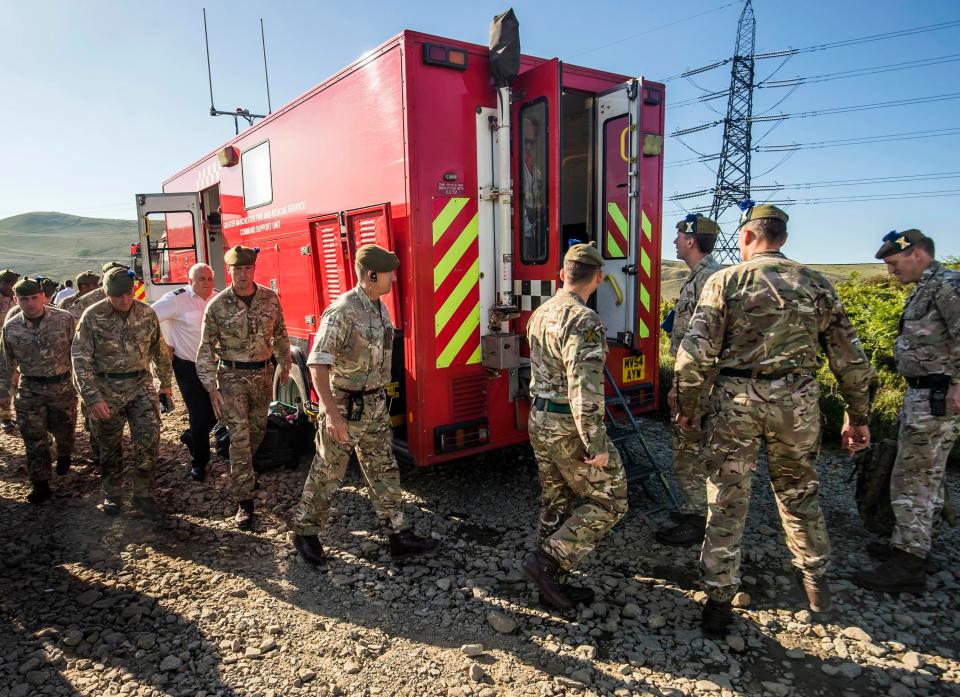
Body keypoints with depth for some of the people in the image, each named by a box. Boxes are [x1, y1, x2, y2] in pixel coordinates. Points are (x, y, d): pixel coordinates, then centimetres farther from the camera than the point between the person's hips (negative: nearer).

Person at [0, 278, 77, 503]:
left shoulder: (64, 319, -10)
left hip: (62, 386, -1)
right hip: (30, 390, 1)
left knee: (63, 430, 14)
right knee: (34, 438, 3)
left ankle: (64, 457, 48)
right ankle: (40, 484, 17)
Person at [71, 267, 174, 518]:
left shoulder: (146, 313, -2)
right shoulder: (92, 317, -10)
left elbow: (159, 349, 10)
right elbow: (80, 359, -10)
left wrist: (165, 382, 16)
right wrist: (92, 397, -17)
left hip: (141, 385, 2)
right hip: (107, 389, -1)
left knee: (149, 439, -6)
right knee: (110, 446, 11)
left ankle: (143, 494, 10)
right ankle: (112, 495, 30)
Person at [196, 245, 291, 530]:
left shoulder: (270, 298, -2)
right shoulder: (217, 305, -9)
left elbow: (280, 334, 10)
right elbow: (206, 349, -6)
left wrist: (284, 365, 15)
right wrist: (212, 388, -12)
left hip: (263, 372, 4)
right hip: (232, 376, -3)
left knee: (258, 429, 18)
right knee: (239, 436, -5)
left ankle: (242, 471, 46)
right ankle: (244, 501, 0)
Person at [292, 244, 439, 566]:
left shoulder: (380, 308, 6)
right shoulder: (342, 311, -20)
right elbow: (318, 363, -25)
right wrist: (332, 414, -31)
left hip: (375, 405, 8)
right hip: (345, 406, -8)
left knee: (384, 470, 12)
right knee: (327, 473, 8)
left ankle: (399, 535, 22)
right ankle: (305, 532, 27)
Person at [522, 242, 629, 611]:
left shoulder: (541, 313, 6)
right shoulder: (584, 321, -22)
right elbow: (584, 389, -26)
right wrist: (596, 446, -22)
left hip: (539, 420, 9)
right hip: (570, 428, -9)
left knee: (555, 504, 17)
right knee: (610, 501, 7)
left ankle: (551, 584, 27)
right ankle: (547, 560, 3)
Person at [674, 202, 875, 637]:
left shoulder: (725, 281, -4)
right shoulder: (816, 285, 5)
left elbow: (696, 355, -10)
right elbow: (851, 359, 7)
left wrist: (687, 407, 2)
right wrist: (857, 416, 17)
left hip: (734, 400, -3)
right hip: (797, 402, 3)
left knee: (726, 501, 6)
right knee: (799, 491, 23)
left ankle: (718, 601, 13)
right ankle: (815, 581, 38)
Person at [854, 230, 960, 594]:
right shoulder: (925, 288, 16)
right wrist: (916, 394, 16)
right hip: (923, 394, 10)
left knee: (912, 480, -7)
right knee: (926, 478, 18)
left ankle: (908, 567, -1)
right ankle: (909, 545, 30)